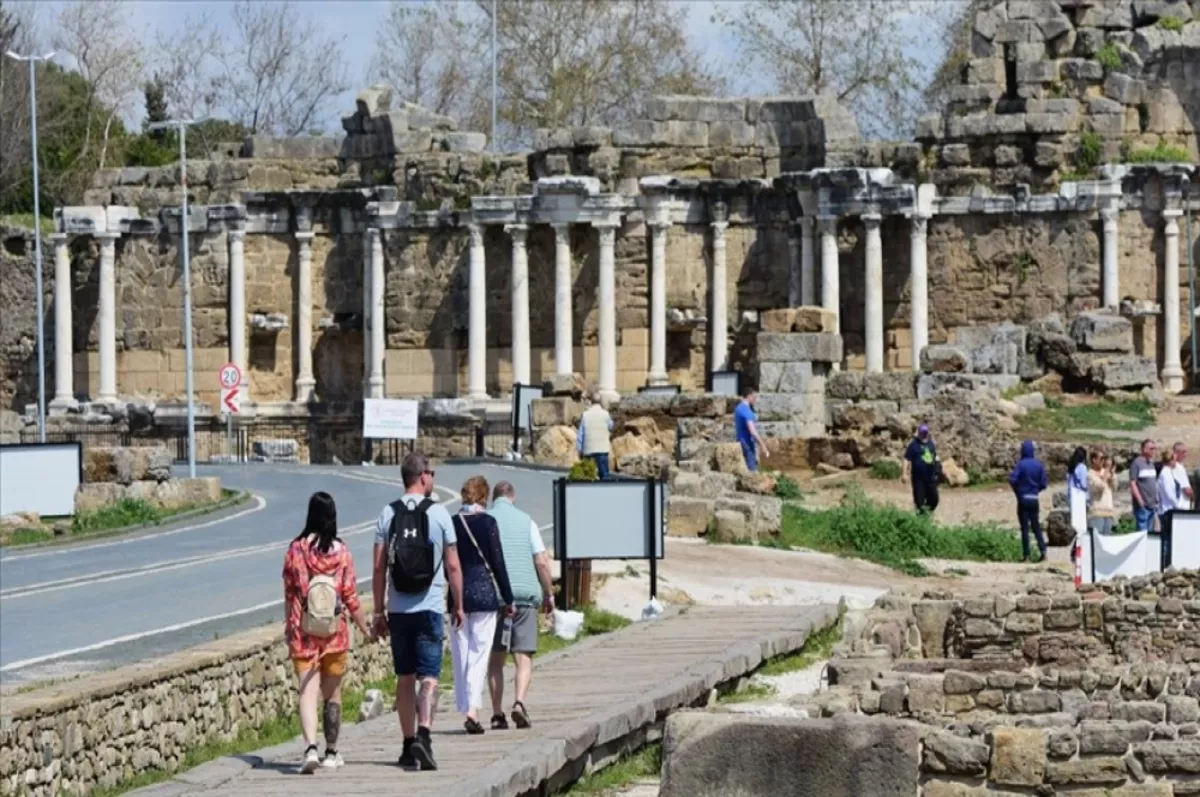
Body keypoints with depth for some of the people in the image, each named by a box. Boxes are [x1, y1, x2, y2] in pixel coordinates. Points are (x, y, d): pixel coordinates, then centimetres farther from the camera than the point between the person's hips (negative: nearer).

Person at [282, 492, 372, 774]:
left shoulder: (296, 550, -4)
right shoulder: (341, 552, -5)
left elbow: (289, 593, 2)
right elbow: (350, 595, -2)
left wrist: (288, 626, 14)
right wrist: (364, 627, 10)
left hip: (302, 632, -1)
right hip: (334, 633, 1)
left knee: (307, 692, -5)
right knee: (333, 695, 14)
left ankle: (310, 748, -24)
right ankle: (331, 753, 22)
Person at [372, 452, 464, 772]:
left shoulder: (388, 514, 3)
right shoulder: (439, 514, -4)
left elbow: (379, 567, 2)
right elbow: (453, 567, -2)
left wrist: (379, 611, 8)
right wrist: (458, 605, 9)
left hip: (398, 609, 3)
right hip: (429, 607, -3)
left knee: (405, 677, 11)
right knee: (429, 675, -4)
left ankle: (408, 743, 14)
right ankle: (423, 734, -23)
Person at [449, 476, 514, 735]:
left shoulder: (452, 523, 3)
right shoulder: (487, 522, -6)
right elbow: (497, 562, -5)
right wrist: (508, 598, 3)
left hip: (457, 595, 3)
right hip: (484, 593, -3)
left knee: (460, 655, 9)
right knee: (479, 653, -3)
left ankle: (466, 709, 11)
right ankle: (472, 708, -15)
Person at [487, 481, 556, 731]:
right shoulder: (526, 521, 5)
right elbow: (542, 562, 0)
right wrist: (549, 593, 10)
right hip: (525, 594, -1)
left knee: (496, 659, 9)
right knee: (523, 658, 0)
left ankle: (497, 714, 6)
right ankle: (519, 702, -22)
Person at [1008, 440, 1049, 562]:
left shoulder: (1021, 464, -11)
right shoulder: (1039, 464, 0)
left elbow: (1013, 480, -21)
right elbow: (1044, 483, 0)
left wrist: (1018, 492, -4)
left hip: (1023, 499, -3)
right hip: (1034, 499, 3)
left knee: (1024, 528, 2)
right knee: (1036, 526, 13)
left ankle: (1026, 555, 2)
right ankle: (1043, 550, 1)